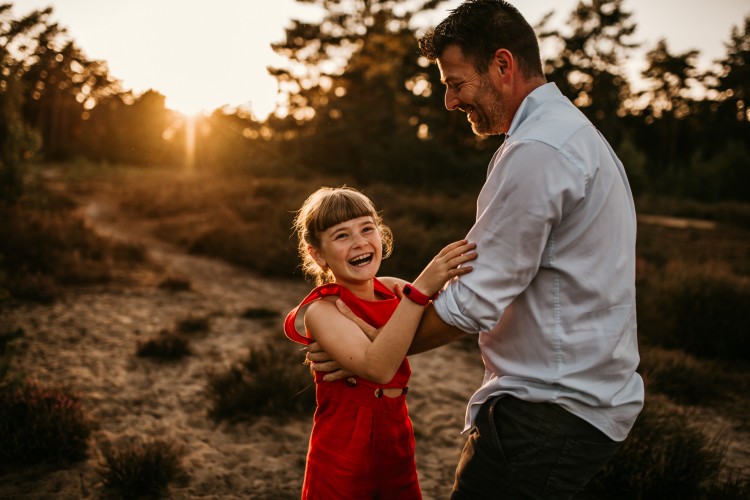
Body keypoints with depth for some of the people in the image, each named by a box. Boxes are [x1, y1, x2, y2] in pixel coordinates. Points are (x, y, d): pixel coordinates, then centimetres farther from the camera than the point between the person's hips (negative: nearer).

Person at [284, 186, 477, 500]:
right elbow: (377, 367, -33)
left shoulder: (395, 290, 0)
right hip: (344, 458, -5)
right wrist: (421, 289, -38)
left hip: (398, 447, 5)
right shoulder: (321, 310, -17)